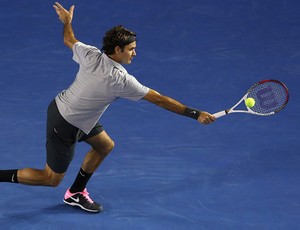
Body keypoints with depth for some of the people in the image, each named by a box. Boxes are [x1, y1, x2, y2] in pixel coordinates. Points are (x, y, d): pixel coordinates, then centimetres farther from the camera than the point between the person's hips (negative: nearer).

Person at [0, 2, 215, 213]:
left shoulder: (91, 54, -13)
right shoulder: (122, 80, -28)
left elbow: (69, 40, 8)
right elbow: (160, 100, -25)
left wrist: (67, 22, 30)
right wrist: (195, 114, -20)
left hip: (59, 106, 8)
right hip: (65, 126, -8)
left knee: (105, 145, 20)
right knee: (51, 179, 8)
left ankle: (76, 193, 31)